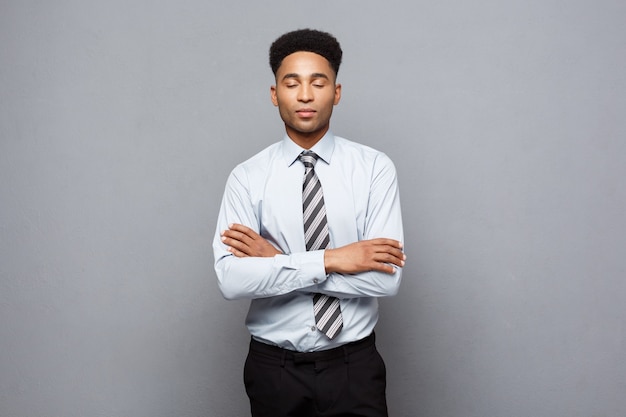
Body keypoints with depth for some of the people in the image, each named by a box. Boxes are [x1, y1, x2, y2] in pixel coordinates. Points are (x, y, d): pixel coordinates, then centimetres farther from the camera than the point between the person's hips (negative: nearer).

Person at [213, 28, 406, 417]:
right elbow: (232, 279, -16)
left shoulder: (374, 167, -7)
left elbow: (387, 277, -16)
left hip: (354, 365, -1)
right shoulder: (248, 177, -5)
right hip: (274, 367, 1)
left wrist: (277, 261, -16)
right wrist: (329, 260, -22)